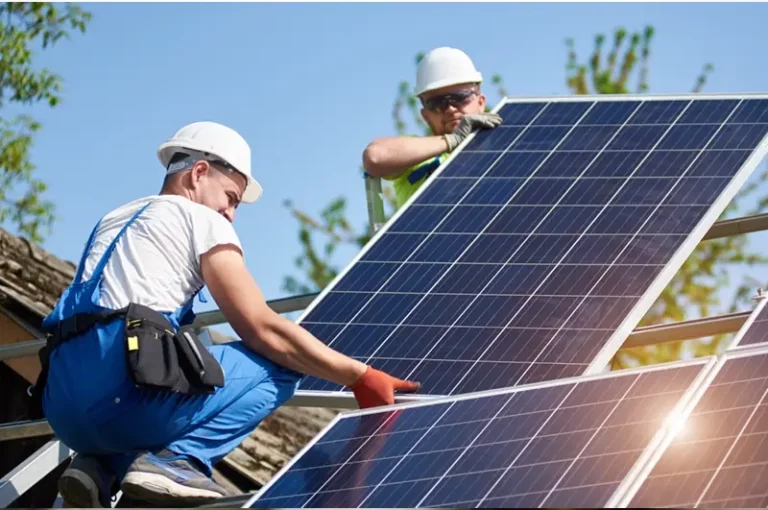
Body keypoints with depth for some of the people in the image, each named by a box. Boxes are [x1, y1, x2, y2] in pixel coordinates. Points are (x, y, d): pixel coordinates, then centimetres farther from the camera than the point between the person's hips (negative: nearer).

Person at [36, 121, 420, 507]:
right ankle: (175, 459, -11)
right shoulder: (201, 219, 7)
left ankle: (103, 465, 8)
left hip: (62, 409, 8)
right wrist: (360, 376, 4)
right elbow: (263, 329, -1)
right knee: (279, 366, 6)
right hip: (124, 393, -7)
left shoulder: (112, 222, 28)